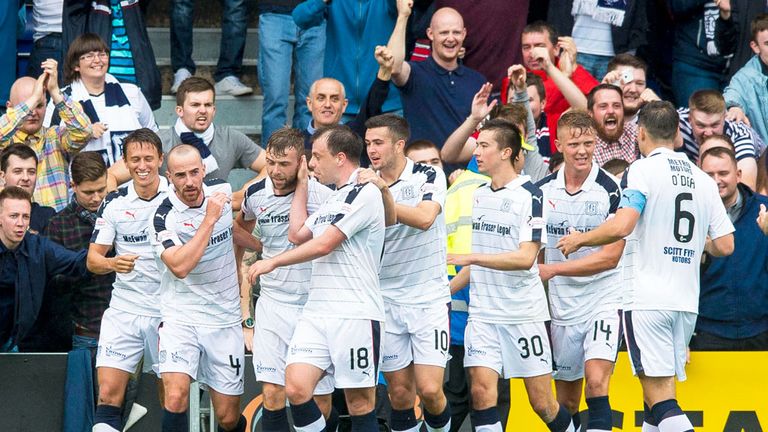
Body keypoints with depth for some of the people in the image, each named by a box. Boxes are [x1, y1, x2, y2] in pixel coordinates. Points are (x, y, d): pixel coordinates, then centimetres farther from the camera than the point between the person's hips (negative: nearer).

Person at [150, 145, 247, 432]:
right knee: (175, 397, -26)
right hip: (181, 318, -3)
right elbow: (180, 267, -28)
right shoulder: (164, 217, -14)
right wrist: (210, 218, -24)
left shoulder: (222, 191, 0)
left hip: (226, 321, 4)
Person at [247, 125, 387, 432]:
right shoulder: (333, 198, 22)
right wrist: (302, 183, 26)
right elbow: (297, 234, 24)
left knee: (359, 405, -5)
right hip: (316, 312, 8)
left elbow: (323, 245, -12)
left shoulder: (364, 193, -8)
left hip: (355, 313, -8)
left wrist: (273, 262, -3)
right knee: (296, 388, -9)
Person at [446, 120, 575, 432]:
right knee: (481, 390, -11)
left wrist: (470, 258, -23)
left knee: (541, 401, 1)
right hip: (483, 312, 5)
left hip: (523, 313, -5)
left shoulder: (529, 195, -11)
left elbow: (525, 257, -20)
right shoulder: (479, 195, 12)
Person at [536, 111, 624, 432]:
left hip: (603, 299, -4)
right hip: (560, 306, 5)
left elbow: (610, 257, -14)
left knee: (596, 381, -22)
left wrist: (554, 269, -16)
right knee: (566, 399, 10)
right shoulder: (542, 191, 3)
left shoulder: (611, 190, -10)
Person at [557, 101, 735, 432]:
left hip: (647, 300, -6)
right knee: (659, 394, 13)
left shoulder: (643, 170, -5)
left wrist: (579, 239, -2)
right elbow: (725, 246, 11)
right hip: (687, 301, 6)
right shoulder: (703, 179, 12)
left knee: (660, 398, -10)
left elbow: (621, 227, -19)